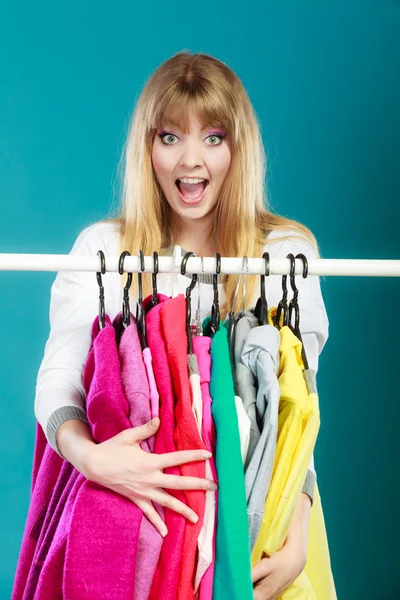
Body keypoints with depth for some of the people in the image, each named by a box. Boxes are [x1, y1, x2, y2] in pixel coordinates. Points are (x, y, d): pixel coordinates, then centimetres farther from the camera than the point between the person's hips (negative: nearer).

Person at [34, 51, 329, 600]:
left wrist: (294, 538, -21)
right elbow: (58, 378, -4)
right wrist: (89, 454, -26)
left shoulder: (286, 250, -1)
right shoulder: (101, 248, 2)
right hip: (125, 499, 1)